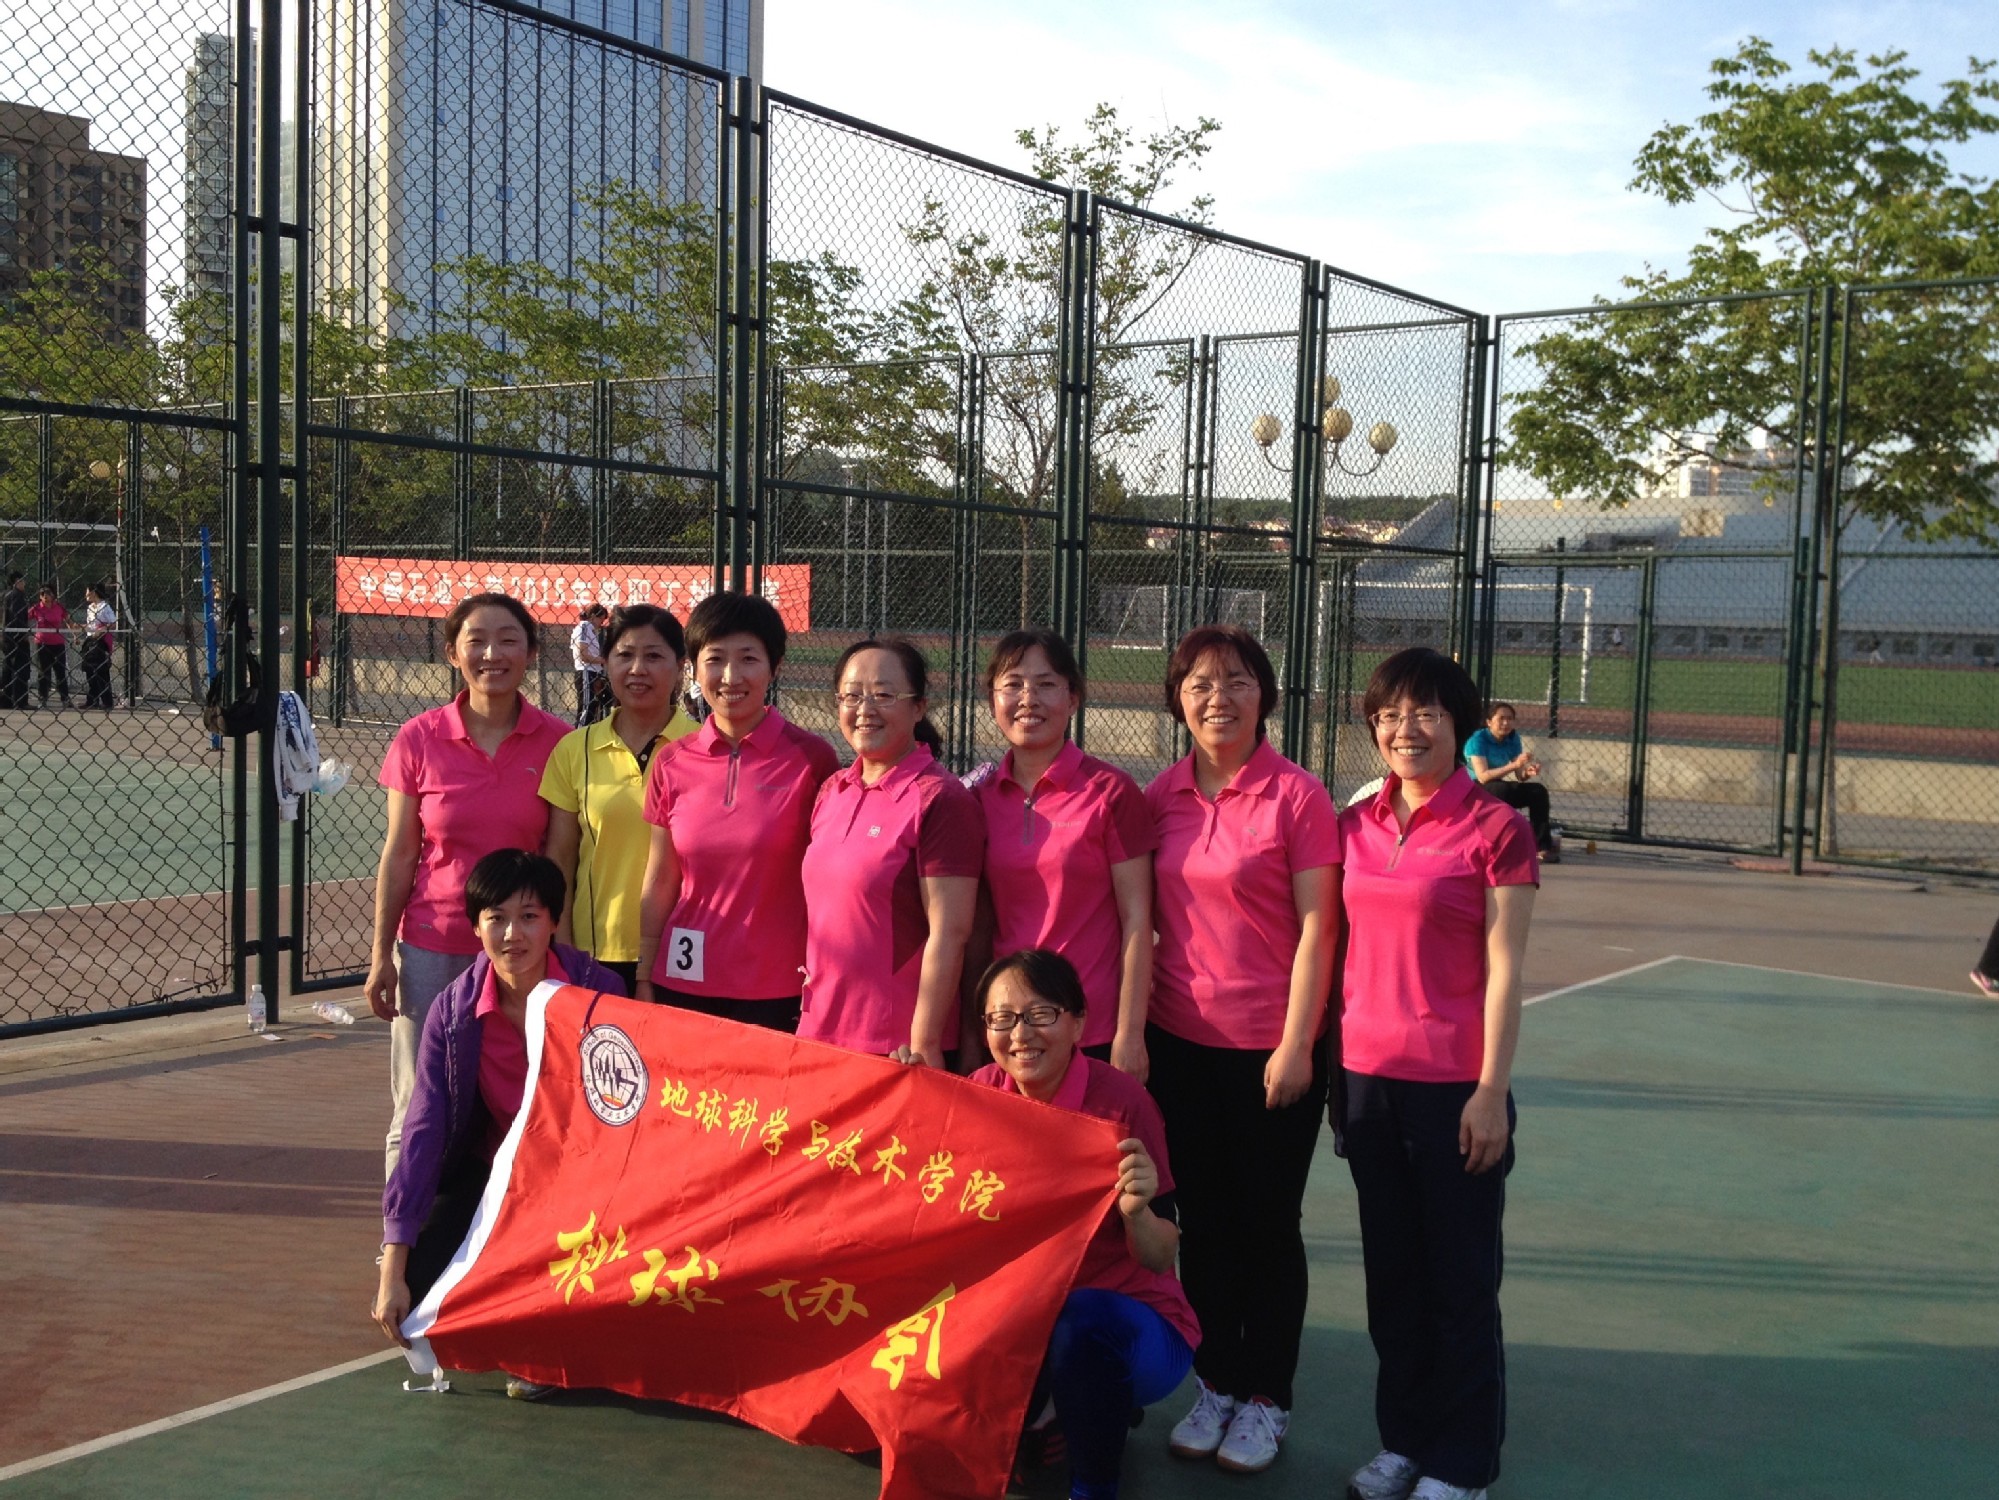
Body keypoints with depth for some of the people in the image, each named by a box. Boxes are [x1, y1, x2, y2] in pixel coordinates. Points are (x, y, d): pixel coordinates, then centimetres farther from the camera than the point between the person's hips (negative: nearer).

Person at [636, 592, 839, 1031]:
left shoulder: (811, 759, -7)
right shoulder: (673, 764, 4)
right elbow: (659, 884, 10)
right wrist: (643, 979, 8)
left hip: (777, 994, -3)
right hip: (683, 983, 3)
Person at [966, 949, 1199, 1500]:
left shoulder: (1121, 1101, -18)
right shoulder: (984, 1090, -6)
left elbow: (1162, 1260, -15)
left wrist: (1137, 1211, -37)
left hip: (1128, 1324, -4)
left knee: (1078, 1321, -34)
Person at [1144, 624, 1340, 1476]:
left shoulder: (1297, 796, -10)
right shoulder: (1161, 797, 3)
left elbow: (1316, 929, -11)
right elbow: (1145, 919, 9)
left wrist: (1296, 1044, -13)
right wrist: (1132, 1025, 6)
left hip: (1271, 1047, -4)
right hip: (1181, 1042, 4)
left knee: (1266, 1225, 8)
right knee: (1202, 1223, 13)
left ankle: (1265, 1399, 23)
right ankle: (1215, 1384, 29)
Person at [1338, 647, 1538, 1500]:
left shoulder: (1493, 829, -8)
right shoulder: (1357, 826, 6)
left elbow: (1504, 971, -9)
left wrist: (1492, 1089, -12)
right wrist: (1331, 1061, 11)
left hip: (1452, 1084, -5)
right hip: (1366, 1075, 5)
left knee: (1459, 1280, 7)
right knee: (1391, 1272, 15)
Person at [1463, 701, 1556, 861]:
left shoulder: (1512, 738, 1)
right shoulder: (1478, 739, -17)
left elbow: (1520, 777, 2)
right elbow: (1482, 777, -28)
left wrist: (1528, 772, -23)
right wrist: (1514, 765, -35)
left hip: (1501, 792, 7)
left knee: (1538, 791, -11)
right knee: (1503, 788, -36)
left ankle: (1543, 845, -12)